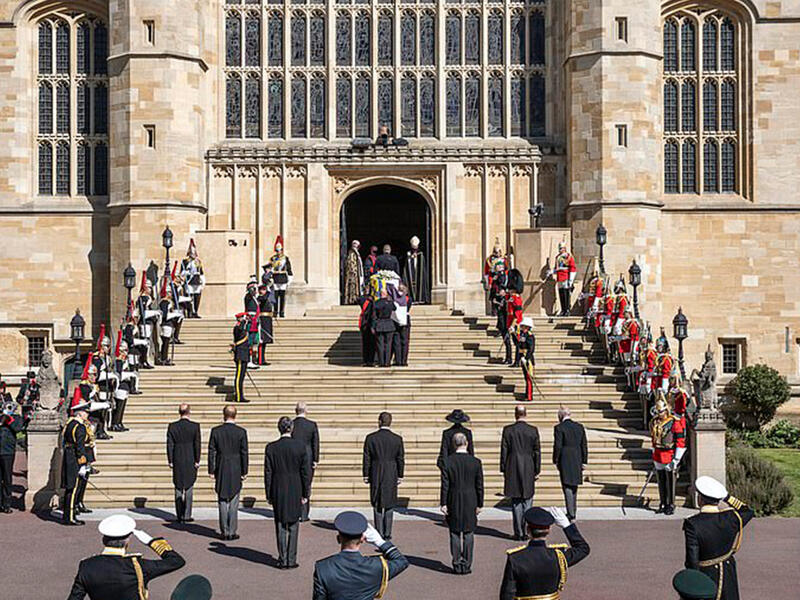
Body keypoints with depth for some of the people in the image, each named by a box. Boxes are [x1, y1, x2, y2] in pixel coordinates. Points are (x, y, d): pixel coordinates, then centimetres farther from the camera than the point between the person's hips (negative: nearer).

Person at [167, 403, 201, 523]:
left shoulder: (172, 426, -2)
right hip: (190, 460, -2)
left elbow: (170, 444, -2)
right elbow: (197, 444, -8)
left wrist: (170, 461, 3)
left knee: (178, 488, 9)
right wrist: (197, 460, -3)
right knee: (189, 488, 5)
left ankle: (179, 515, 10)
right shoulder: (195, 426, -8)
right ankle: (186, 515, 3)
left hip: (177, 460, 2)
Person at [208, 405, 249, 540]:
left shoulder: (215, 431, -4)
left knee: (222, 502, 8)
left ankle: (224, 532, 9)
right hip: (236, 471, -1)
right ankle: (232, 532, 5)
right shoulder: (241, 432, -7)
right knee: (233, 503, 5)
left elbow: (211, 452, -2)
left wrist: (211, 471, 4)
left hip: (221, 471, 1)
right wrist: (244, 472, 2)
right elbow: (244, 453, -6)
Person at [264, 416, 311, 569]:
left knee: (280, 527, 9)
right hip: (296, 492, 0)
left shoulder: (271, 448, -6)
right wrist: (305, 494, 3)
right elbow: (306, 472, -5)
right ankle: (291, 560, 10)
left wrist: (269, 495, 5)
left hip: (278, 493, 0)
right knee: (293, 527, 9)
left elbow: (268, 473, -3)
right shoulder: (300, 446, -7)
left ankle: (283, 560, 11)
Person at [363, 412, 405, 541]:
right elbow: (401, 459, 1)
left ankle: (379, 534, 7)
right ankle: (387, 534, 6)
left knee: (377, 505, 8)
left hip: (375, 474, 0)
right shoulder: (397, 439, -3)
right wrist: (400, 476, 9)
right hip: (391, 475, 0)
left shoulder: (370, 438, -5)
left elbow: (366, 458, -3)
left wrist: (365, 475, 5)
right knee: (389, 505, 8)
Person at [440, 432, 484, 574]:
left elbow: (445, 485, -6)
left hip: (453, 504, 0)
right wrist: (479, 504, 6)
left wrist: (443, 503, -1)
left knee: (455, 534, 8)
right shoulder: (476, 462, -5)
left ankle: (457, 565, 10)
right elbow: (479, 486, -2)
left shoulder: (447, 462, -7)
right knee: (468, 534, 6)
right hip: (470, 503, 0)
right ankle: (466, 565, 7)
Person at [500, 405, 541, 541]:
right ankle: (527, 531, 5)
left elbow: (504, 451, -2)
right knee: (527, 501, 8)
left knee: (516, 502, 5)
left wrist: (503, 470, 6)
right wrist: (537, 471, 8)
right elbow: (537, 452, 1)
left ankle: (518, 532, 5)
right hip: (528, 470, 1)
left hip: (512, 470, 0)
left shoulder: (507, 430, -5)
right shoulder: (533, 430, -3)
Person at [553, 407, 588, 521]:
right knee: (574, 487, 17)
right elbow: (584, 445, 7)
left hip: (565, 461, -5)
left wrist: (555, 460, -2)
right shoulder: (579, 427, 6)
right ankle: (573, 512, 24)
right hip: (577, 460, 5)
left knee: (567, 487, -2)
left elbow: (557, 446, -13)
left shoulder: (559, 428, -10)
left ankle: (571, 514, -6)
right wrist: (584, 461, 11)